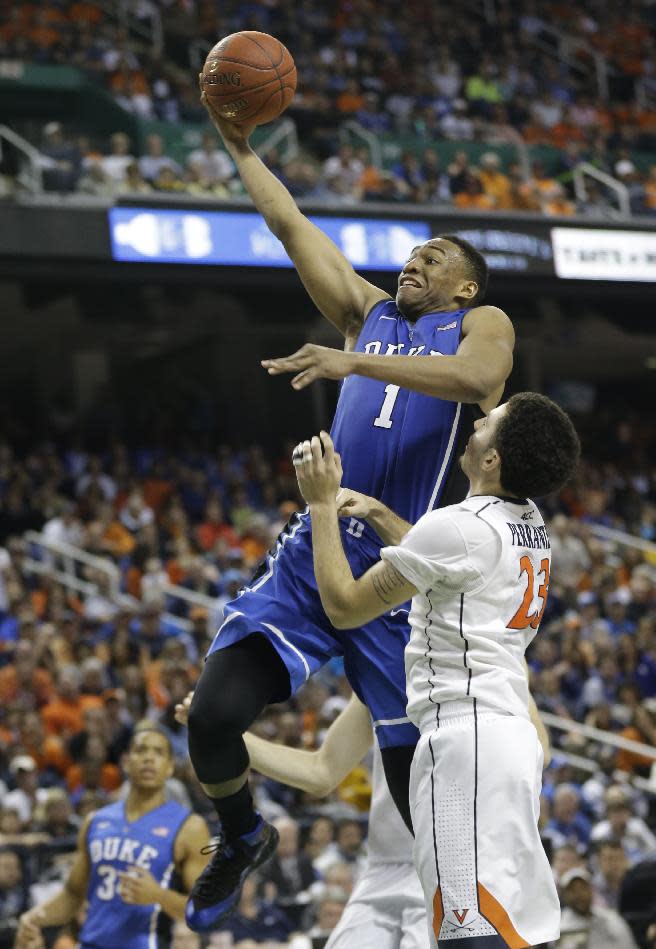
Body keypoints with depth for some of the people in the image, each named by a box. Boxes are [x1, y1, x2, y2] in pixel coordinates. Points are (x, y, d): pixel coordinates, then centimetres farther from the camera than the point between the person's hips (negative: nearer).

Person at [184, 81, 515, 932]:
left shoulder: (481, 324, 6)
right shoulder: (370, 313, 21)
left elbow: (475, 377, -19)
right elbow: (290, 224, 24)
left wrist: (355, 361, -27)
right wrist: (239, 147, 21)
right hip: (316, 552, 5)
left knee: (419, 772, -4)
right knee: (213, 714, -10)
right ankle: (242, 841, 20)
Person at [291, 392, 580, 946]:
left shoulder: (460, 526, -13)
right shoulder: (531, 524, 13)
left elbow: (345, 606, -6)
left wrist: (323, 503, 3)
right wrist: (375, 511, 37)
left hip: (463, 732, -10)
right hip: (511, 730, 10)